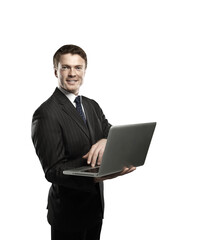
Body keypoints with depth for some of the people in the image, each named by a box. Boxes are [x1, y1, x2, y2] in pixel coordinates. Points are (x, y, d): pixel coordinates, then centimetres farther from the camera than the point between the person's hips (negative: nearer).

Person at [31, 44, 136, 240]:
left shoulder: (92, 106, 6)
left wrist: (105, 141, -26)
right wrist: (98, 176, -39)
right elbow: (53, 170, -23)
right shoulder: (46, 114, -19)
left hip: (96, 204, 7)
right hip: (68, 211, -7)